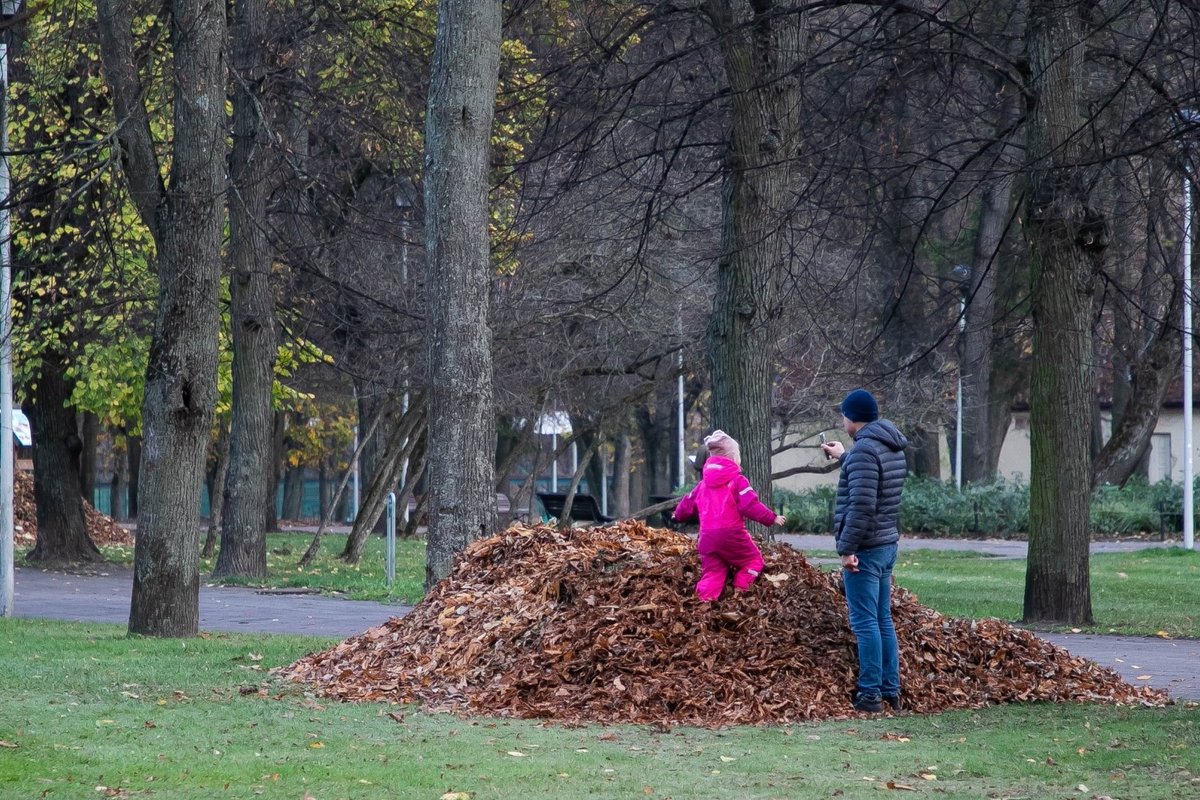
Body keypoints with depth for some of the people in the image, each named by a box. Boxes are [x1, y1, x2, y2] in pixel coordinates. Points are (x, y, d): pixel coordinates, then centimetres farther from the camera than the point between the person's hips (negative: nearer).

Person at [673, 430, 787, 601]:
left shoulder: (703, 484, 17)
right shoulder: (737, 480, -3)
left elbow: (686, 507, 24)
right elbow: (751, 506, -13)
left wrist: (679, 515, 46)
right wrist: (772, 518, -3)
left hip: (707, 538, 5)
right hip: (731, 534, -5)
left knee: (713, 571, 8)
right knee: (753, 560, 14)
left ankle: (704, 600, -12)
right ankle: (739, 591, -2)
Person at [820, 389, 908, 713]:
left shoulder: (864, 449, -18)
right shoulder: (893, 448, 11)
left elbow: (861, 504, -24)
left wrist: (847, 548, -21)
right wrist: (843, 457, 41)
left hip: (865, 549, -9)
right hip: (887, 545, 9)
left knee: (865, 622, -7)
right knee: (883, 620, 13)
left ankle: (870, 694, -7)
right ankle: (891, 691, 15)